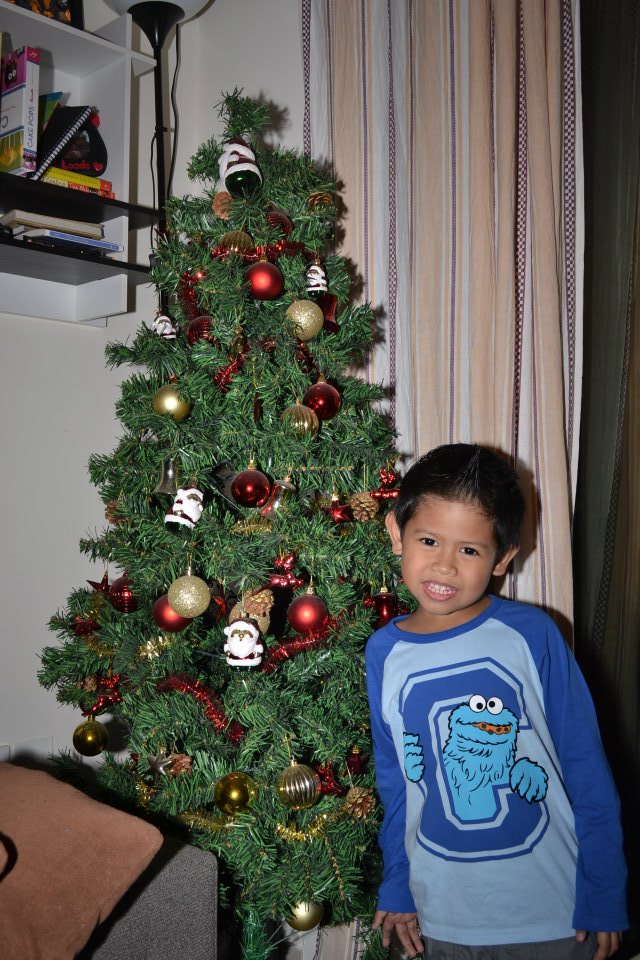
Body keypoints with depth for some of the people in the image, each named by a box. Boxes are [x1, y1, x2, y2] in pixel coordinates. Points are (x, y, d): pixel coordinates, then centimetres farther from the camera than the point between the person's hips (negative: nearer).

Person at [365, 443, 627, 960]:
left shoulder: (532, 634, -14)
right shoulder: (383, 653, -6)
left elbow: (587, 769, -7)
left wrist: (604, 897, -4)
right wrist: (397, 886, 12)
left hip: (553, 915, -2)